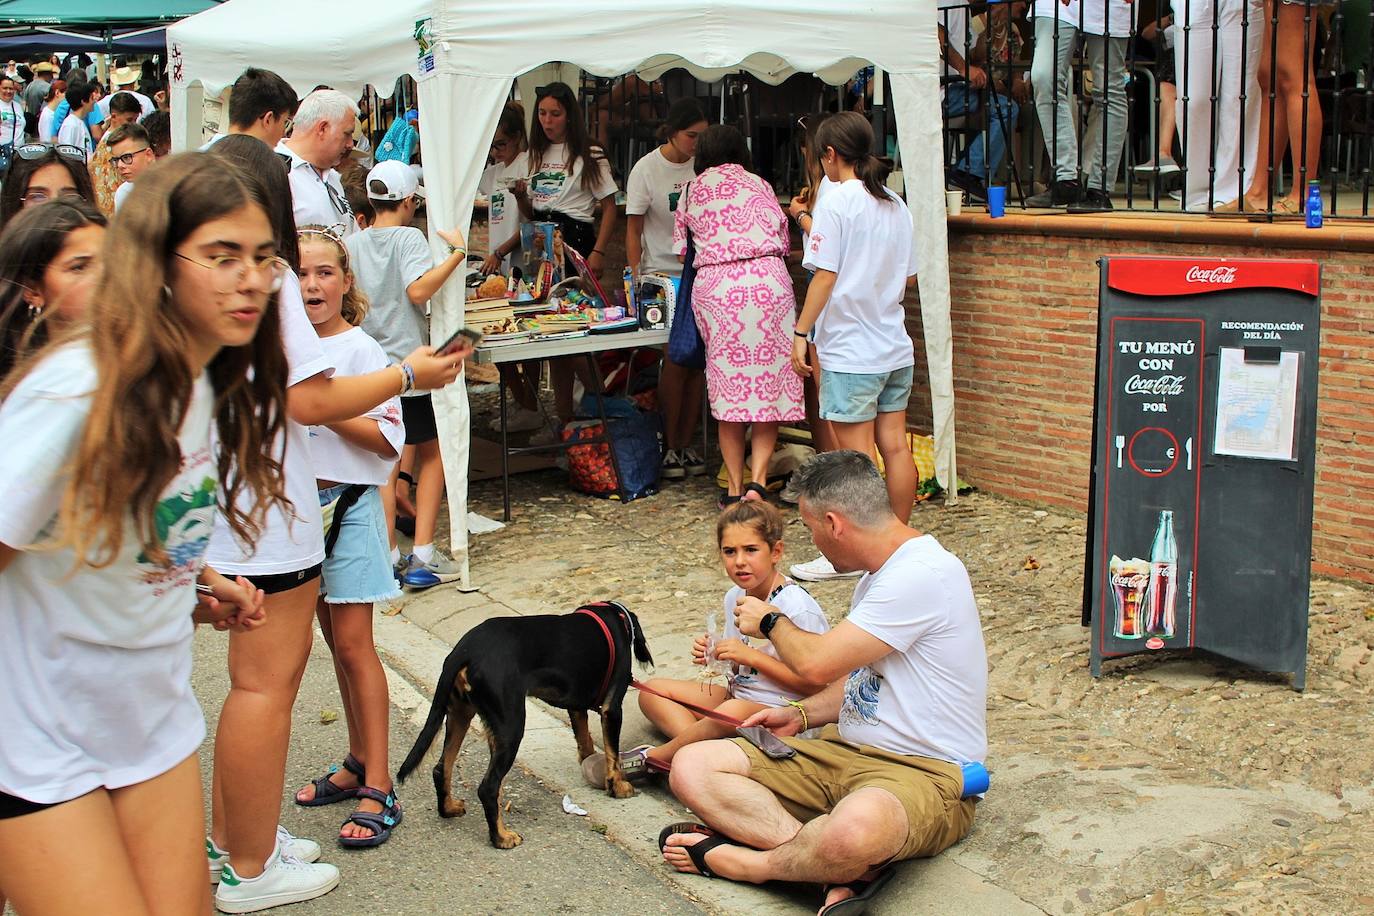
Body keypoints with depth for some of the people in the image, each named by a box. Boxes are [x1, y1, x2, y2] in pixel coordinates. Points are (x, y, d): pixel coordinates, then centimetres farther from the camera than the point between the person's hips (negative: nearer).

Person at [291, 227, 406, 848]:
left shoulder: (362, 351, -10)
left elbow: (388, 441, -15)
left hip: (348, 504, -6)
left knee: (354, 645, -6)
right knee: (334, 641, 13)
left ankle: (378, 791, -1)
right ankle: (357, 765, 25)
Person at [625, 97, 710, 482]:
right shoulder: (646, 169, -6)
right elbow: (633, 230, -4)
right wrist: (636, 278, -12)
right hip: (661, 274, -3)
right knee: (676, 359, -9)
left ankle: (686, 444, 12)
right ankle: (669, 446, 4)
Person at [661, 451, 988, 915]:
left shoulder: (923, 575, -18)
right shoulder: (879, 578, 15)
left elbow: (817, 663, -18)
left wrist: (770, 621, 2)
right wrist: (801, 715, 11)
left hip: (923, 772, -10)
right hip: (844, 752, 10)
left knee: (856, 829, -45)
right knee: (692, 767, -8)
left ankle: (748, 863, -15)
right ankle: (845, 868, -20)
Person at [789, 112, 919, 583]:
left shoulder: (838, 201, -11)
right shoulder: (896, 205, 10)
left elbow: (825, 275, -15)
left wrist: (801, 332, -10)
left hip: (850, 348, -7)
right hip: (895, 347, 7)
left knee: (857, 455, -2)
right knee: (895, 446, 10)